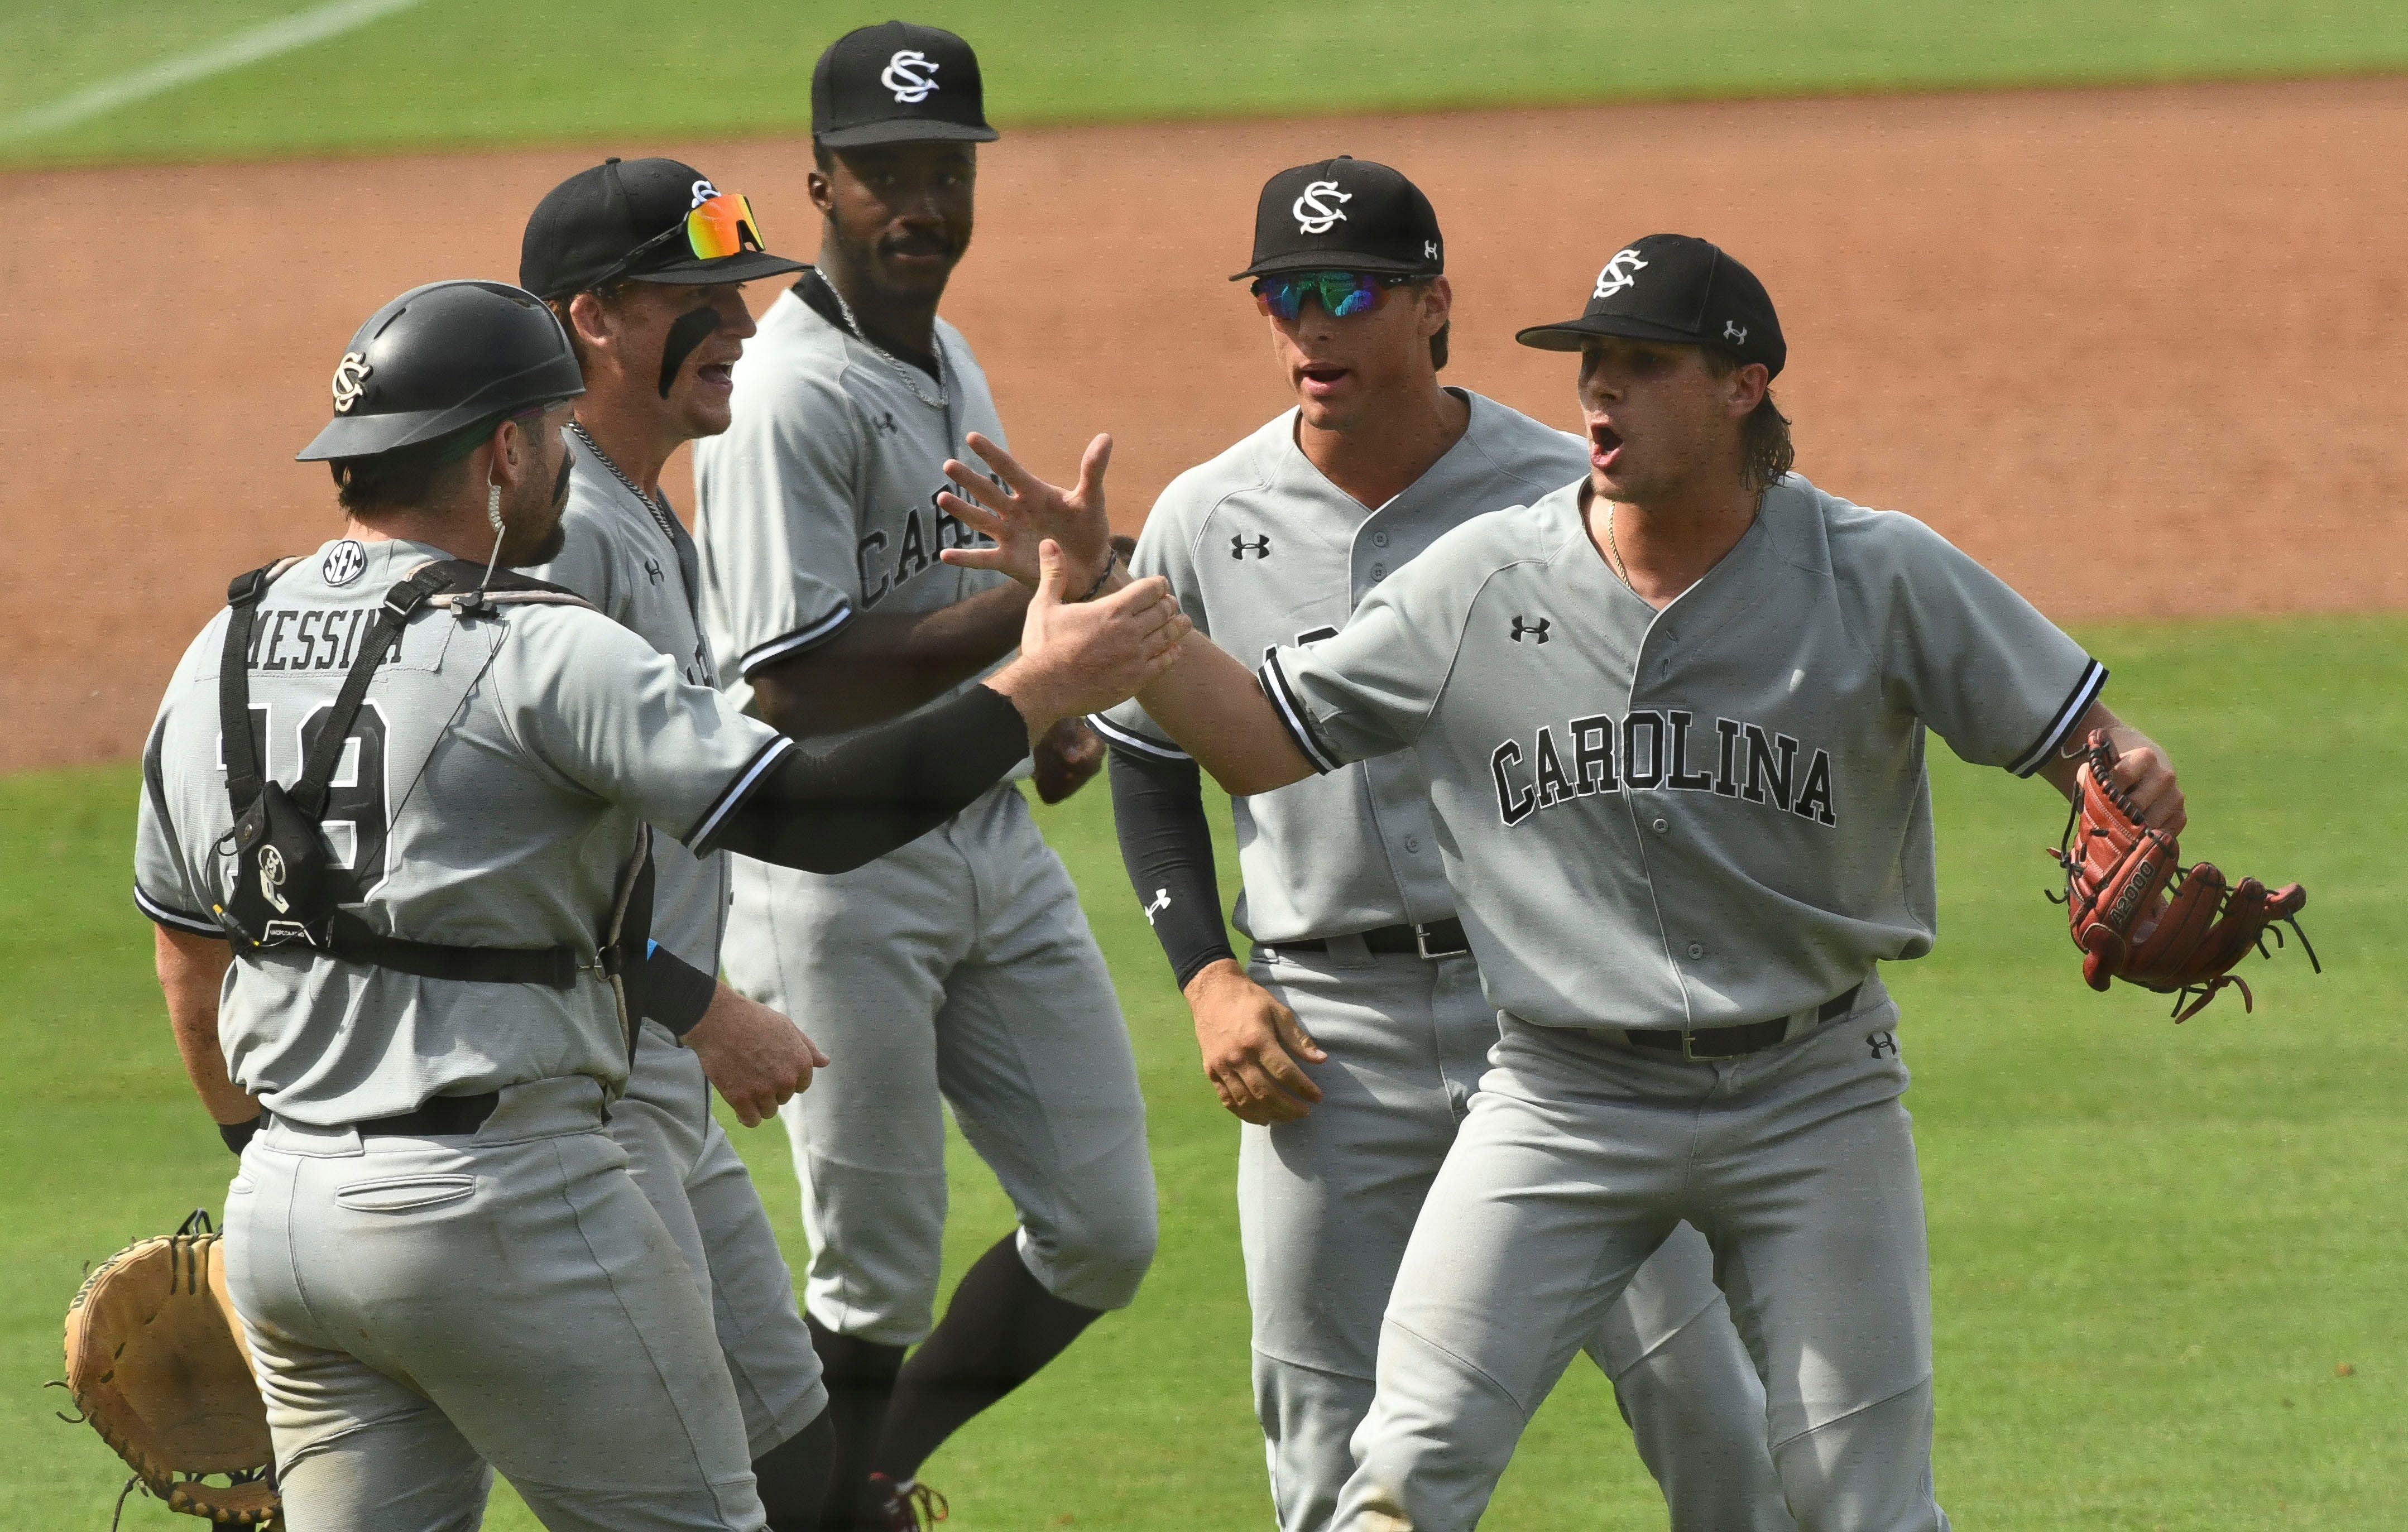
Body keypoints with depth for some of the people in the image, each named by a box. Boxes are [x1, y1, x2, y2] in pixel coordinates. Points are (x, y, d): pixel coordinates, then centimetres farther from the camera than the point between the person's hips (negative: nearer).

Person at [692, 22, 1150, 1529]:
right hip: (841, 871, -8)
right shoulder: (789, 398, -17)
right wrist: (1031, 604, -25)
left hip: (995, 836, 8)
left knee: (1104, 1236, 8)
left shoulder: (951, 361, 13)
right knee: (875, 1278, -3)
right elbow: (791, 682, -23)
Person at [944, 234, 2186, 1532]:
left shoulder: (1879, 577, -7)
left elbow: (2079, 736, -4)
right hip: (1563, 1096, 1)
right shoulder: (1484, 580, -3)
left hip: (1809, 1095, -1)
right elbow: (1265, 743, 4)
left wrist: (2133, 785, -28)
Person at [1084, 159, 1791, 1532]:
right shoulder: (1209, 522, 2)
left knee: (1701, 1406, -3)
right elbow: (1151, 760, 15)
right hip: (1328, 1032, 2)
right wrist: (1207, 977, 3)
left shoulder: (1566, 497, -5)